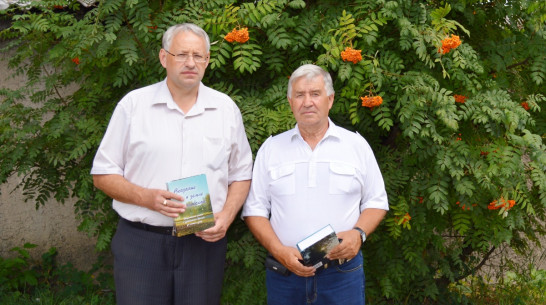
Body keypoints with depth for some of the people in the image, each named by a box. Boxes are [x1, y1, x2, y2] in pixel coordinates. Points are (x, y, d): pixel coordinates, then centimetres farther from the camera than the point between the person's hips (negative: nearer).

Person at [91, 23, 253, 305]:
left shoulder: (226, 109, 8)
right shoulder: (133, 104, 1)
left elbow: (241, 175, 13)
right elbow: (103, 174, 2)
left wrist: (226, 216, -5)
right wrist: (147, 197, -14)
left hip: (205, 240, 2)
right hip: (141, 241, -1)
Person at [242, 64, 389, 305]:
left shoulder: (357, 145, 4)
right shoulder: (271, 148, 5)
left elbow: (375, 202, 8)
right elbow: (255, 210, 4)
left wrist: (359, 233, -12)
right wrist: (279, 251, -11)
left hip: (343, 273, 0)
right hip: (284, 273, 1)